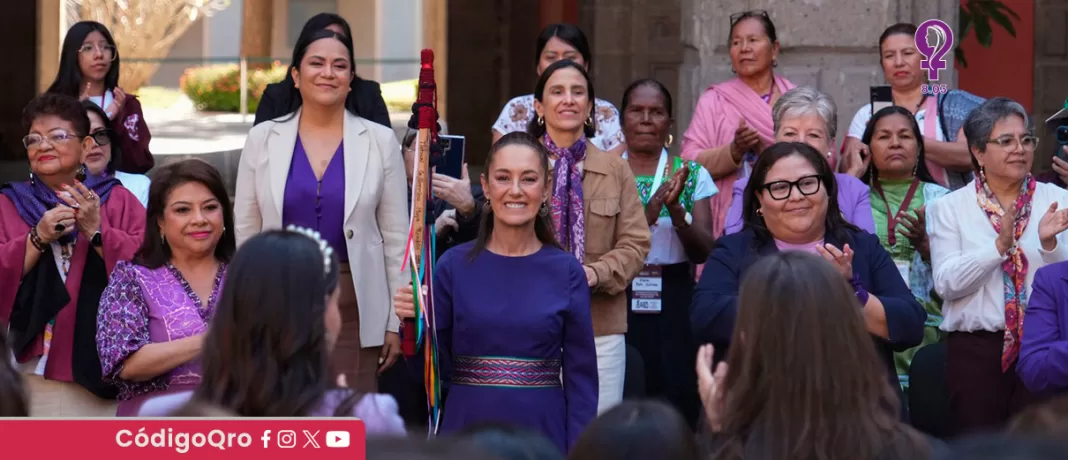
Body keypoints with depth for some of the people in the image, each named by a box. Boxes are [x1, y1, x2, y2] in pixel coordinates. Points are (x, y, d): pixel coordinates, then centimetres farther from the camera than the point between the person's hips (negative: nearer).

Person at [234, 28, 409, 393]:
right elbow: (245, 233, 7)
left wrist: (396, 320, 1)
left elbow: (397, 237, 4)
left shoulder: (379, 141, 2)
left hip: (354, 306, -1)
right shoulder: (263, 139, 4)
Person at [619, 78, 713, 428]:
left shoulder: (692, 176, 7)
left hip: (673, 305, 1)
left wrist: (675, 209, -17)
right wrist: (651, 211, -20)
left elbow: (703, 251, 0)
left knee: (677, 399, -3)